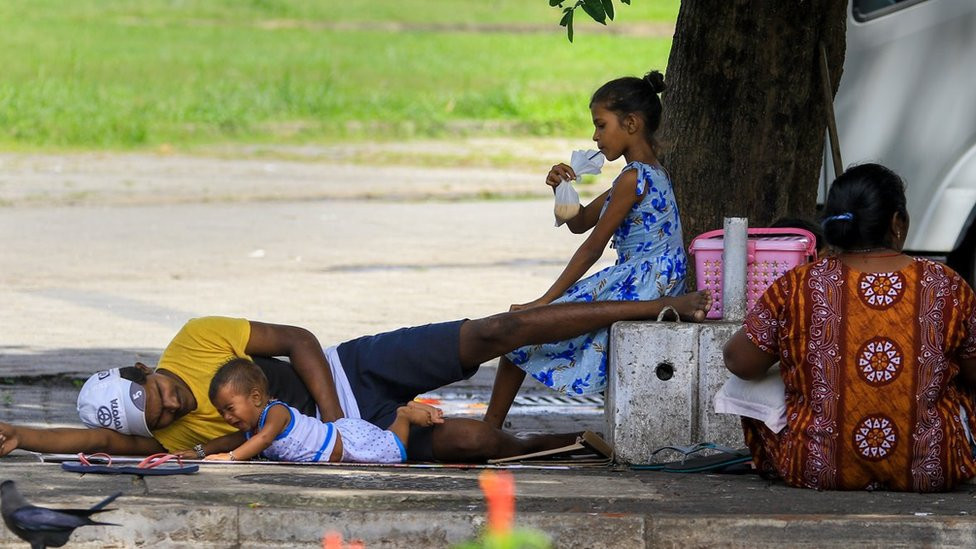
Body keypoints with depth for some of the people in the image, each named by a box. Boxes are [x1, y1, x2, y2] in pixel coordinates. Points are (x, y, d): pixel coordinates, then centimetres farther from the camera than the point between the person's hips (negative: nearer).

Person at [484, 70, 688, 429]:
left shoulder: (633, 178, -17)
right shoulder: (649, 173, 16)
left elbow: (593, 247, -15)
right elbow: (580, 223, 22)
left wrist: (545, 301, -11)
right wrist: (562, 187, 0)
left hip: (634, 286, -10)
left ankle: (491, 425, 2)